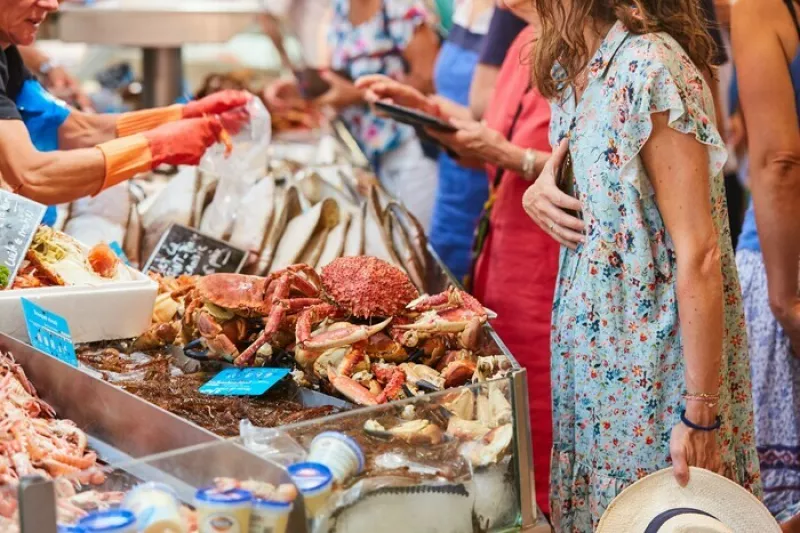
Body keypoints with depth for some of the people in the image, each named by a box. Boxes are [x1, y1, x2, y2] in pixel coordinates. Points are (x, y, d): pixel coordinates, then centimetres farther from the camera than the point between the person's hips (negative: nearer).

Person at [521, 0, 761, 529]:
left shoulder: (649, 66, -23)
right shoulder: (575, 63, 3)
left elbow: (699, 256, -23)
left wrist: (700, 413, -20)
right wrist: (540, 188, -3)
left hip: (652, 361, -8)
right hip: (593, 350, 8)